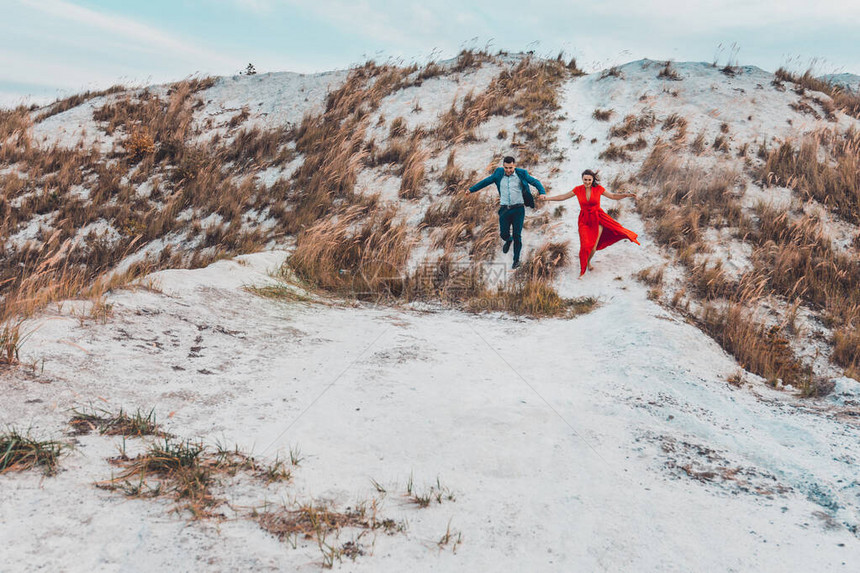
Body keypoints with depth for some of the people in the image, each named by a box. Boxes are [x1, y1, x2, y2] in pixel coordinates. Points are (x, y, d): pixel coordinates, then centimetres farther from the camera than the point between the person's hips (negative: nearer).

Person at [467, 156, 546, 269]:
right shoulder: (499, 173, 2)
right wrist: (471, 189, 16)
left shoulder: (521, 174, -3)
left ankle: (516, 260, 16)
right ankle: (508, 240, 37)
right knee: (504, 234, -2)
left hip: (518, 209, -2)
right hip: (504, 209, 2)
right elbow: (486, 181, 14)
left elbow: (536, 182, 1)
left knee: (517, 235, 0)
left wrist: (542, 193, -17)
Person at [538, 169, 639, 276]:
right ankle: (582, 269, 10)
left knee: (594, 246, -3)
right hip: (584, 220, 0)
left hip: (597, 218, 0)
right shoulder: (578, 190, -4)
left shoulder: (598, 189, -6)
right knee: (586, 245, -12)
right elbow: (562, 197, 4)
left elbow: (613, 196, 3)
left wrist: (626, 195, -11)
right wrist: (547, 198, -1)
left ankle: (588, 261, 31)